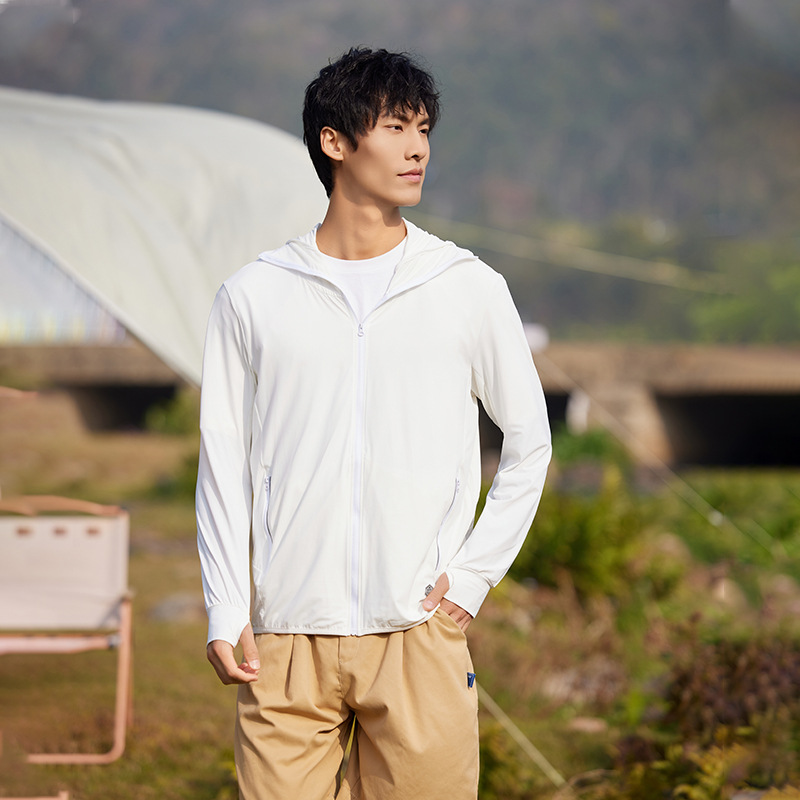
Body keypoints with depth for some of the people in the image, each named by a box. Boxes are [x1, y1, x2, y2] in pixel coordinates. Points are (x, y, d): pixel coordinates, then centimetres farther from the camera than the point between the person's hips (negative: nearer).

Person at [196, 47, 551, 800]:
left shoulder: (469, 289, 6)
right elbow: (224, 464, 8)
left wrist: (473, 575, 4)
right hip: (287, 636, 0)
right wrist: (226, 613, 0)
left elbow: (529, 442, 13)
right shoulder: (253, 297, 5)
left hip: (419, 633, 0)